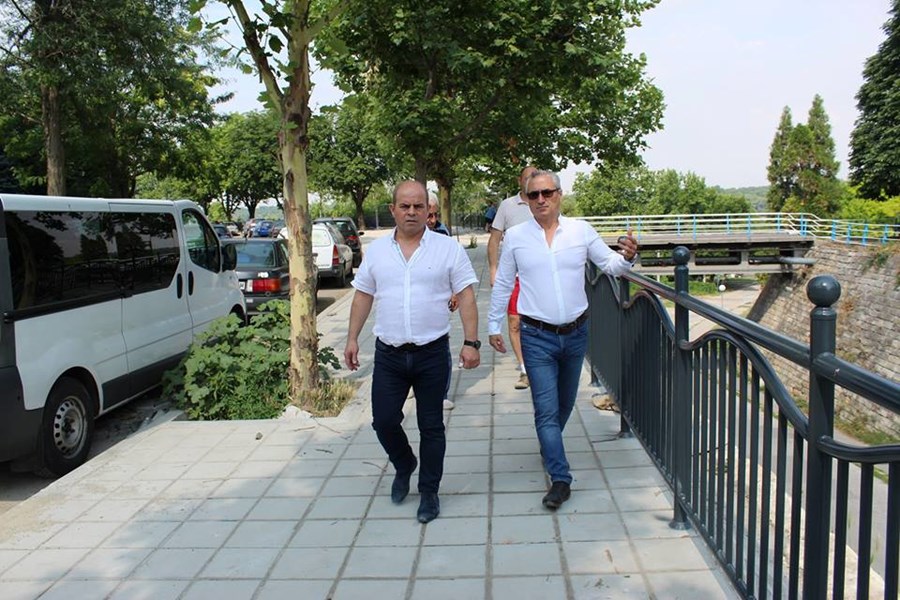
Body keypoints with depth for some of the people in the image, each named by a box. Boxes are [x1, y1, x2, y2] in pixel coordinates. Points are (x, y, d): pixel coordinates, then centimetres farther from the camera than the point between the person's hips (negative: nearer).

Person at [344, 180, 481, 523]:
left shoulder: (448, 248, -3)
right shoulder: (376, 250, 6)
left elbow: (466, 297, -4)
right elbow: (363, 296, 12)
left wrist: (471, 343, -11)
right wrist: (352, 339, 7)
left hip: (432, 353, -2)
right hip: (388, 354, 3)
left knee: (431, 427, 7)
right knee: (383, 421, 5)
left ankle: (429, 492, 24)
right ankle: (404, 466, 36)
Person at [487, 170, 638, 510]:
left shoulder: (581, 230, 0)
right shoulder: (515, 236, -3)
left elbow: (609, 265, 6)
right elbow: (502, 284, 5)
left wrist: (627, 257, -16)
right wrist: (493, 325, 7)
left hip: (576, 333, 3)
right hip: (537, 337, -2)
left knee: (565, 403, 19)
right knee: (546, 408, -6)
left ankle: (549, 446, 46)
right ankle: (560, 480, 2)